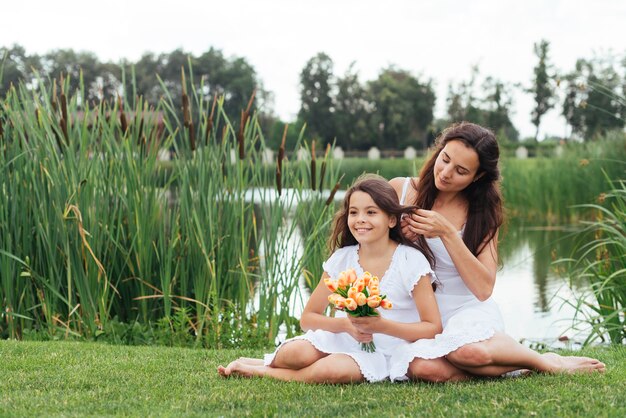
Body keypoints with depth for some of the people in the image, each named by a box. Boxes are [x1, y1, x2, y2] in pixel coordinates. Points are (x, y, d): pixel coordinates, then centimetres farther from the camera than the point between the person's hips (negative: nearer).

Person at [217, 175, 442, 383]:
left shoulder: (411, 261, -8)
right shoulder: (342, 259, 2)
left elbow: (433, 328, -10)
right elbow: (308, 317, 5)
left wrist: (381, 325, -23)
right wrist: (345, 324, -15)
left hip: (381, 354, -3)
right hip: (339, 338, 3)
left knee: (332, 370, -34)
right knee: (298, 353, -31)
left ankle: (260, 371, -13)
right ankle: (272, 361, 2)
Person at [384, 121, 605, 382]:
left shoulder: (481, 213, 1)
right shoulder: (399, 190, 1)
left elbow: (483, 288, -11)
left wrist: (446, 232, -20)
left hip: (467, 311, 0)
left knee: (469, 351, -40)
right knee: (424, 368, -38)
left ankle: (550, 363, -11)